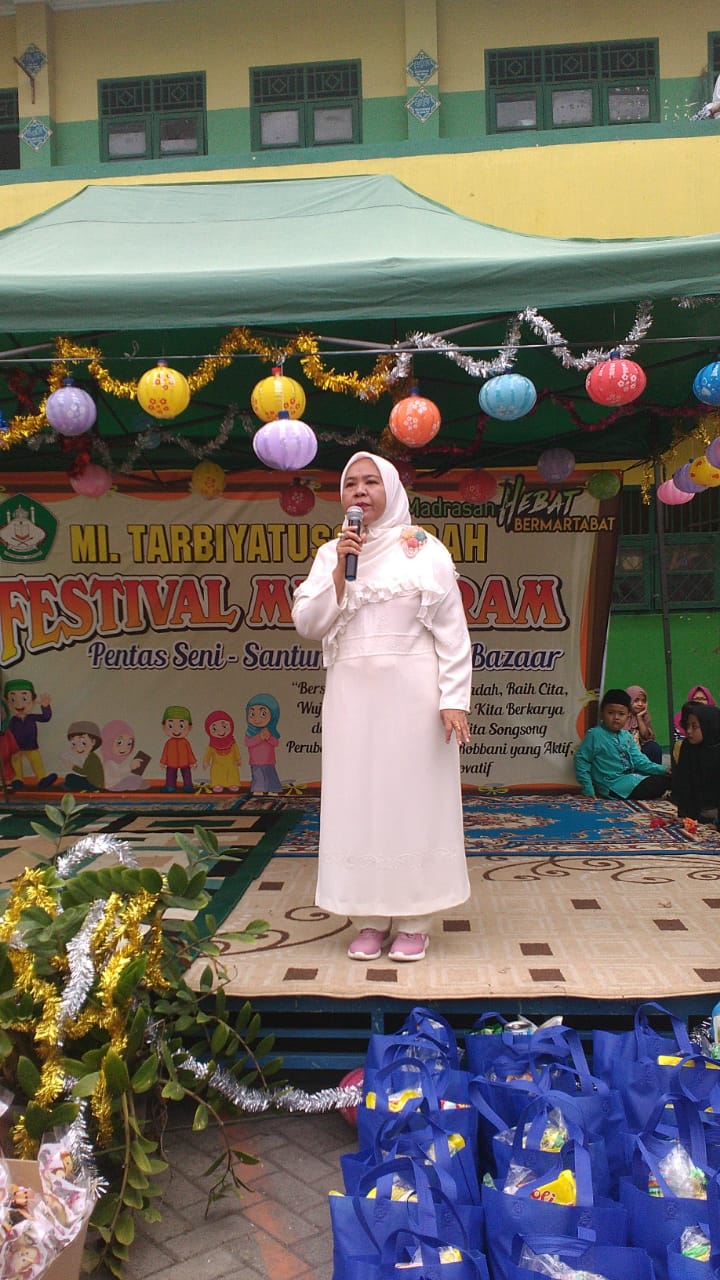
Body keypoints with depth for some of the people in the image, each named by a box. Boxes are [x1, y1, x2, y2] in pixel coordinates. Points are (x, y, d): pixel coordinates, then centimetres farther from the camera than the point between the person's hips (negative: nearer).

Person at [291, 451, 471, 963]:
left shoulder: (424, 550, 1)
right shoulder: (331, 554, 11)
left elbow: (452, 631, -3)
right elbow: (307, 623, 2)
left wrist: (454, 699, -10)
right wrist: (341, 571, -8)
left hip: (412, 693, -3)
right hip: (352, 694, 3)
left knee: (414, 796, 2)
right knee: (358, 800, 5)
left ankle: (414, 921, 13)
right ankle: (370, 919, 16)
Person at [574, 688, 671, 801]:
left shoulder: (627, 736, 11)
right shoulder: (594, 735, -11)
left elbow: (638, 760, 11)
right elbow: (581, 760, -11)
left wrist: (663, 770, -3)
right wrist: (588, 791, -16)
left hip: (630, 778, 8)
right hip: (613, 786, -8)